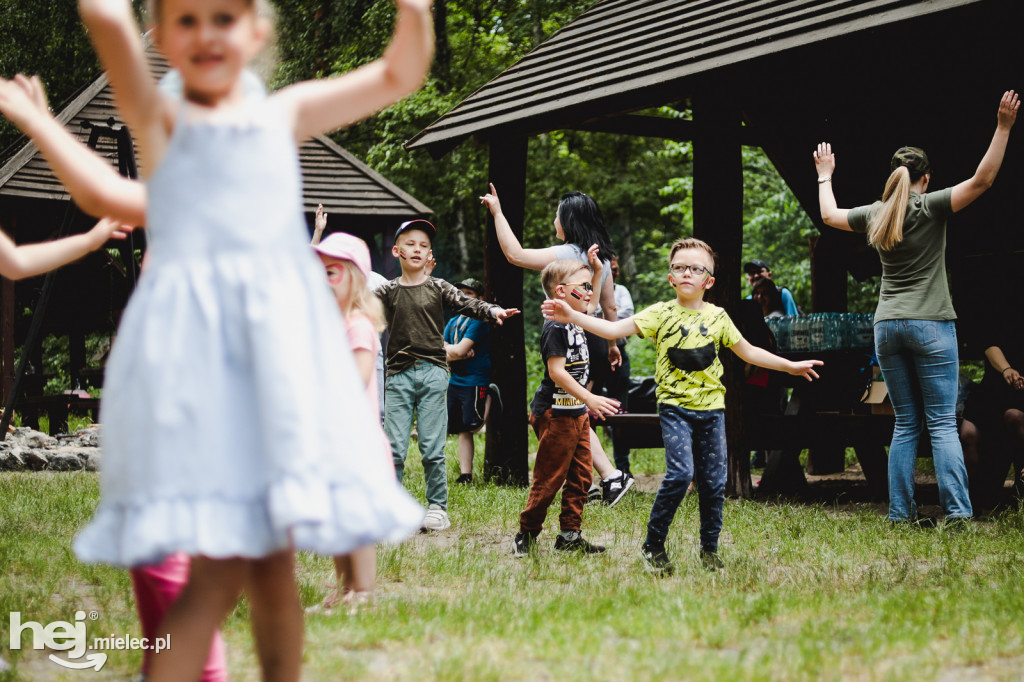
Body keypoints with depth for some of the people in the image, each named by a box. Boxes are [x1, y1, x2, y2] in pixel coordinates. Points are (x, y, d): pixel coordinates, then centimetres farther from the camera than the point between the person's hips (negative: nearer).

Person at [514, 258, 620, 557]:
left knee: (581, 476, 9)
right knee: (549, 479, -3)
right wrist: (590, 399, -27)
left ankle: (569, 535, 15)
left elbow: (592, 303, 35)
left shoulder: (575, 320, 12)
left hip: (576, 412, 9)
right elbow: (556, 370, -22)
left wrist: (598, 268, 24)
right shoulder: (555, 327, -16)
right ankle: (526, 536, 7)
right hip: (555, 414, -9)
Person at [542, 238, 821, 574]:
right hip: (675, 407, -3)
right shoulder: (661, 314, -1)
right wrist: (572, 316, -20)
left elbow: (748, 352, 19)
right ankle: (653, 545, -4)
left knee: (714, 481, 4)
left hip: (711, 408, 3)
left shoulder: (717, 317, 8)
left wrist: (790, 366, 19)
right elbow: (614, 329, -9)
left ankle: (710, 549, 21)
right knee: (680, 473, -19)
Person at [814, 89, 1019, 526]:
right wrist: (1003, 128, -11)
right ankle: (957, 513, -13)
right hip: (930, 324, -4)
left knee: (906, 425, 8)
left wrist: (825, 177, 42)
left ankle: (900, 514, 4)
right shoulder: (931, 207, -4)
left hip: (887, 326, 4)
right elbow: (982, 180, -12)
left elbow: (829, 214, 27)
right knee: (942, 422, -5)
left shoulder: (875, 213, 9)